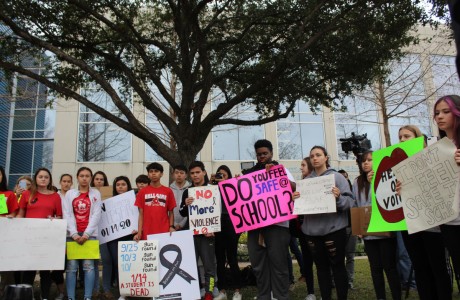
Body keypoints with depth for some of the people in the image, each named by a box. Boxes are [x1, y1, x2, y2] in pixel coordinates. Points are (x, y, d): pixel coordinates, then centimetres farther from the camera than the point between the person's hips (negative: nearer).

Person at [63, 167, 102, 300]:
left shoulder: (96, 193, 8)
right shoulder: (69, 194, 10)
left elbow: (96, 215, 0)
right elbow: (67, 215, 2)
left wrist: (86, 234, -10)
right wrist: (75, 234, -10)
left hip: (90, 234, -1)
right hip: (73, 234, 1)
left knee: (89, 266, -5)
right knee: (71, 266, -3)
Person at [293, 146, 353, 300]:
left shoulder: (337, 177, -1)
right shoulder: (306, 180, 9)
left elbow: (350, 201, -8)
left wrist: (338, 198, -27)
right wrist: (295, 199, -10)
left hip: (334, 229, -4)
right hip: (312, 230, 4)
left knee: (337, 266, 4)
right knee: (321, 267, 13)